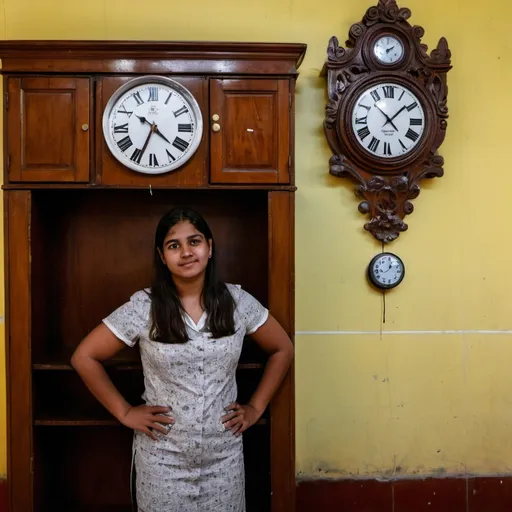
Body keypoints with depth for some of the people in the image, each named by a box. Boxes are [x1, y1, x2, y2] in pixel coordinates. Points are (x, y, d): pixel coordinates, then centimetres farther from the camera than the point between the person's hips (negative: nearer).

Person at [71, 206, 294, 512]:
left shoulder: (237, 301, -6)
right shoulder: (143, 307, -11)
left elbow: (283, 350, 6)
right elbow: (84, 358, -3)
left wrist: (256, 407, 2)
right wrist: (124, 412, -5)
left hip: (224, 455, 2)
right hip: (162, 457, -1)